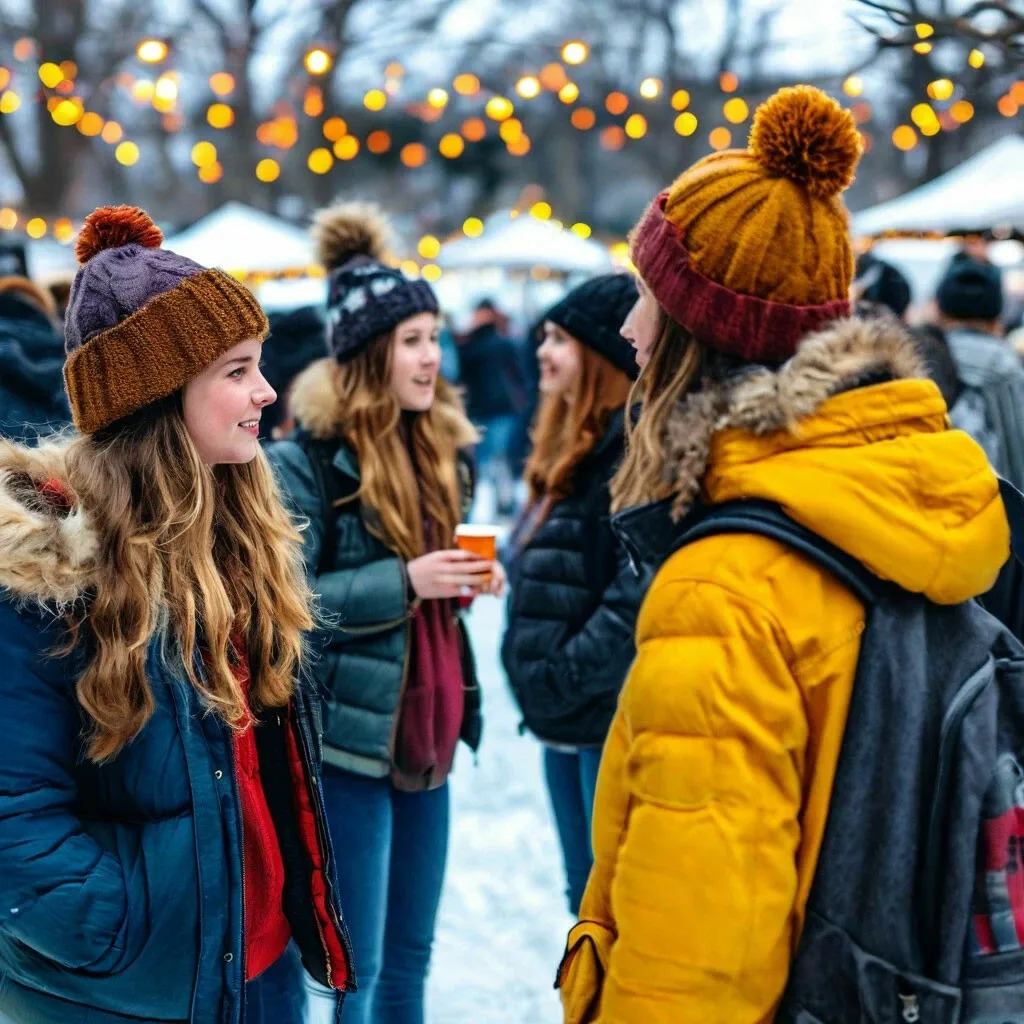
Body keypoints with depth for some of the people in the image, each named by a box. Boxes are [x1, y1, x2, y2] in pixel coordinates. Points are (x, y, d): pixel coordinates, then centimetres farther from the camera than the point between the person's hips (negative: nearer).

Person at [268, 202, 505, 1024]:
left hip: (425, 734, 7)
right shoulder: (306, 459, -12)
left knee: (410, 958, 16)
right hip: (346, 737, -7)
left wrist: (469, 580, -1)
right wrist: (403, 582, -23)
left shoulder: (439, 448, 10)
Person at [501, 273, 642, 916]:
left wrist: (566, 676, -18)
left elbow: (641, 594, -25)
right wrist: (535, 674, 13)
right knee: (588, 903, 19)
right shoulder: (571, 444, 14)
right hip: (564, 719, 10)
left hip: (614, 719, -10)